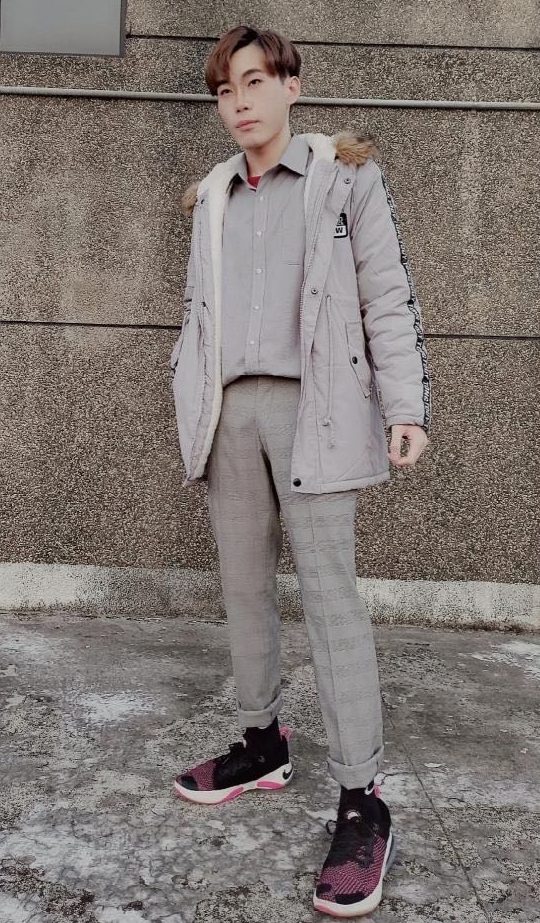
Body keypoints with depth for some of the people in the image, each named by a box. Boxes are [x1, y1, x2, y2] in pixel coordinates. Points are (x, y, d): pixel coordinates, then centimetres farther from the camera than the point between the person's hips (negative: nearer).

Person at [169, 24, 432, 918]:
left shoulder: (346, 174, 4)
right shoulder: (211, 196, 18)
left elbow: (389, 295, -2)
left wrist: (407, 404, -11)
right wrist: (188, 399, 12)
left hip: (309, 406, -5)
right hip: (230, 410, 5)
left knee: (329, 591, -10)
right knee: (244, 584, 9)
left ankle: (361, 803, -5)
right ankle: (261, 744, 25)